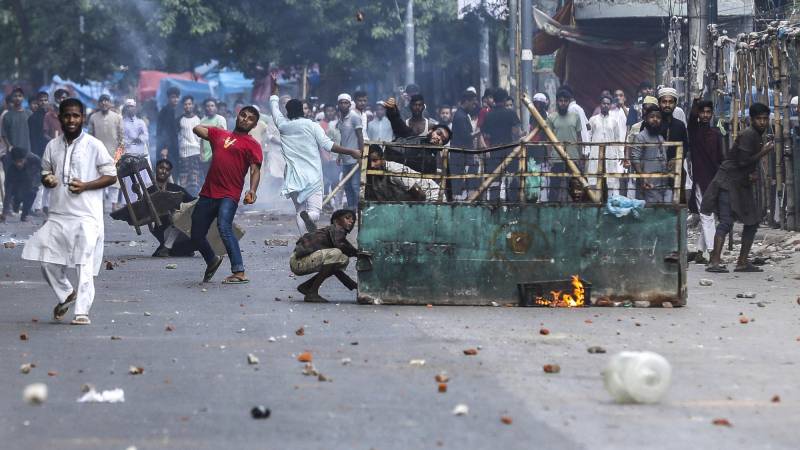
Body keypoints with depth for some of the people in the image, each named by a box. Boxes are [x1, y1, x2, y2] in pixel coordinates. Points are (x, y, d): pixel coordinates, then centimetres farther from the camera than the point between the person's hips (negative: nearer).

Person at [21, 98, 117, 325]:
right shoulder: (53, 146, 10)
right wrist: (47, 179, -3)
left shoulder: (94, 145, -3)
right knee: (48, 261, 3)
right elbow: (45, 172, 22)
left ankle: (82, 311, -7)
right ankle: (66, 294, 27)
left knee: (85, 264, -10)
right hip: (58, 214, 5)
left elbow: (111, 175, -1)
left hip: (86, 215, -5)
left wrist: (85, 186, -14)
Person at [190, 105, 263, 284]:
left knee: (224, 228, -27)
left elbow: (255, 170, -5)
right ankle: (212, 261, 40)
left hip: (229, 196, -6)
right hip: (208, 193, 6)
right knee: (196, 236, 12)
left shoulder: (252, 145, 6)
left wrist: (252, 190, -21)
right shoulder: (219, 134, 21)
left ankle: (239, 273, -28)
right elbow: (197, 129, 19)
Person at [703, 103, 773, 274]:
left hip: (742, 185, 10)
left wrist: (755, 173, -2)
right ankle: (715, 262, -25)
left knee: (753, 221, 9)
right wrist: (764, 152, -15)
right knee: (726, 221, -19)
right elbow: (743, 161, -23)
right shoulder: (748, 135, -16)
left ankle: (742, 262, 13)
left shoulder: (759, 136, 14)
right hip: (728, 182, -10)